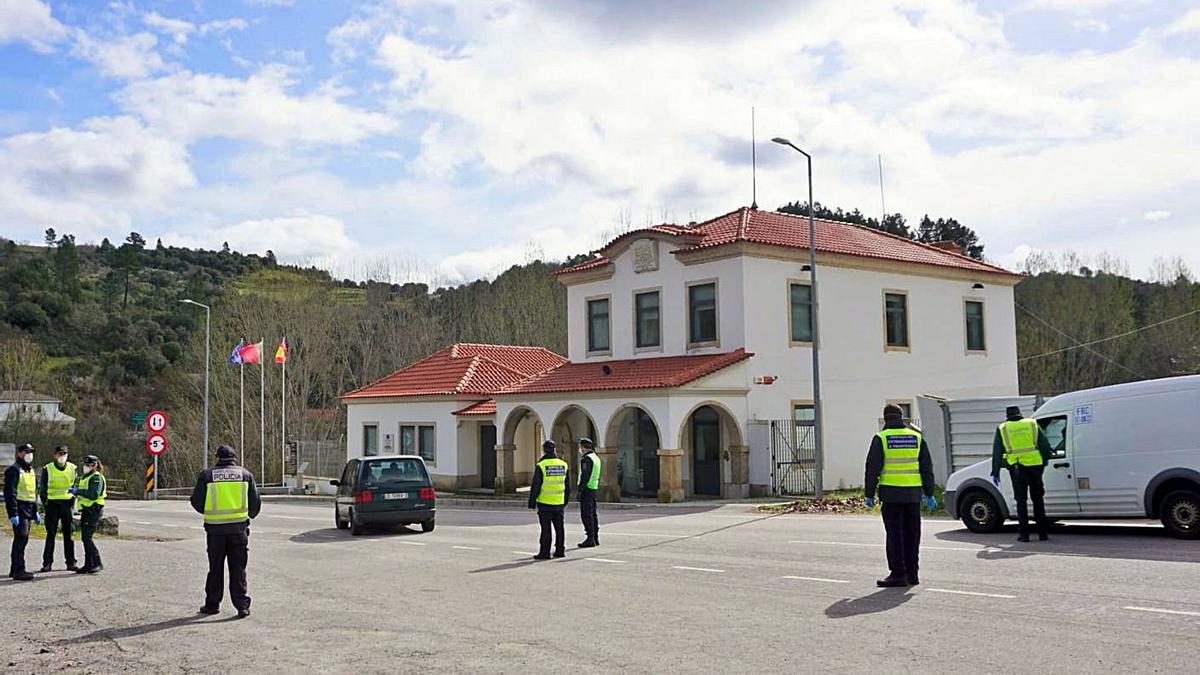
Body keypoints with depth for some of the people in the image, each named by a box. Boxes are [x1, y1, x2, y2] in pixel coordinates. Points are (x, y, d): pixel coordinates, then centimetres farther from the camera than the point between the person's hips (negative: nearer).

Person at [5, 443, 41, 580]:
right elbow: (10, 493, -16)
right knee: (21, 538, -13)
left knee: (21, 539, 13)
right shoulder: (14, 469, -10)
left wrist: (35, 511, 24)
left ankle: (15, 569, 21)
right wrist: (13, 513, -22)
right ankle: (19, 570, -12)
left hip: (28, 509, 9)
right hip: (19, 508, -9)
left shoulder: (31, 470, 19)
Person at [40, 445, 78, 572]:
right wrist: (44, 504, -2)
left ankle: (71, 562, 9)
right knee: (50, 534, -2)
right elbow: (42, 488, 3)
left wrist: (73, 503, 4)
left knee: (69, 534, 4)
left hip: (67, 503, 2)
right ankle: (47, 563, 4)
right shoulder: (47, 469, 0)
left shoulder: (73, 468, 6)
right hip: (52, 504, -2)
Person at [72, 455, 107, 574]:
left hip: (94, 510, -10)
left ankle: (98, 563, -7)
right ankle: (88, 564, 15)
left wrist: (78, 491, -20)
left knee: (87, 537, -12)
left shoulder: (96, 477, -11)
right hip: (86, 510, 10)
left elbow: (94, 495, -22)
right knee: (85, 538, 10)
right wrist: (76, 492, 8)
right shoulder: (85, 477, 20)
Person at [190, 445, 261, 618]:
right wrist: (250, 515, 28)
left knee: (215, 568, 12)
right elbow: (255, 503, 7)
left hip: (215, 528, 0)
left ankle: (212, 604, 20)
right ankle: (242, 605, 0)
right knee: (238, 568, 4)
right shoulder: (245, 474, 5)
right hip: (239, 527, 0)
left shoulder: (206, 475, 1)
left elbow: (196, 501, 4)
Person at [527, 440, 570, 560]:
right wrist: (566, 501, 21)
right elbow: (568, 486, 12)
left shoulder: (541, 466, -11)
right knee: (559, 528, 13)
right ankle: (560, 550, 18)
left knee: (546, 529, 0)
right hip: (559, 503, 5)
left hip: (545, 504, -5)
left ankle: (545, 552, 2)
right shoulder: (563, 465, 6)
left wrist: (532, 502, -3)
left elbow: (535, 487, -11)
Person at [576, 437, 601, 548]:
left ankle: (590, 538, -8)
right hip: (594, 488, 10)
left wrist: (580, 489, -18)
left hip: (587, 488, -10)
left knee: (586, 514, -7)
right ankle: (595, 538, 18)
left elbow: (585, 476, -19)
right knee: (592, 513, 14)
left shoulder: (587, 459, -14)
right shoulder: (596, 458, 16)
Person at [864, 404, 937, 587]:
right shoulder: (916, 437, 8)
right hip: (913, 493, 4)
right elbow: (927, 468, 10)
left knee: (895, 534, -1)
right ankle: (912, 573, 16)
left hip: (891, 493, -4)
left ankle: (898, 574, -3)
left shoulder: (881, 438, -4)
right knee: (912, 534, 11)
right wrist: (929, 494, 15)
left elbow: (872, 469, -6)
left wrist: (869, 495, 1)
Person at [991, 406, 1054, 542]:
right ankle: (1043, 532, 13)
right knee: (1038, 499, 12)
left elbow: (997, 452, 6)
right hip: (1034, 464, 1)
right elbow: (1045, 445, 5)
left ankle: (1024, 533, 4)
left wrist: (995, 473, 9)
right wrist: (1044, 462, 15)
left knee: (1021, 501, 6)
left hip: (1017, 468, -1)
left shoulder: (1002, 429, 7)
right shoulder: (1032, 424, 9)